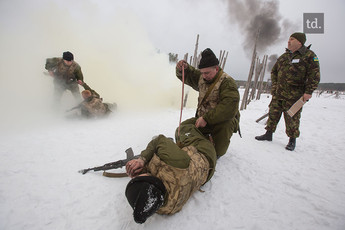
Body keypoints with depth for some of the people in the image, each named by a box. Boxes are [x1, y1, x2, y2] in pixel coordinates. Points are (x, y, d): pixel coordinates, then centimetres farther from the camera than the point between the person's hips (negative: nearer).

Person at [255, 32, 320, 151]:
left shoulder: (309, 55, -4)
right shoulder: (283, 56, 13)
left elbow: (314, 75, -8)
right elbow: (274, 71, 23)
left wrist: (309, 92, -14)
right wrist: (274, 85, 11)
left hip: (294, 96, -5)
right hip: (278, 93, 6)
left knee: (292, 118, 1)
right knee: (273, 113, 8)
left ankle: (292, 140, 17)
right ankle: (269, 134, 22)